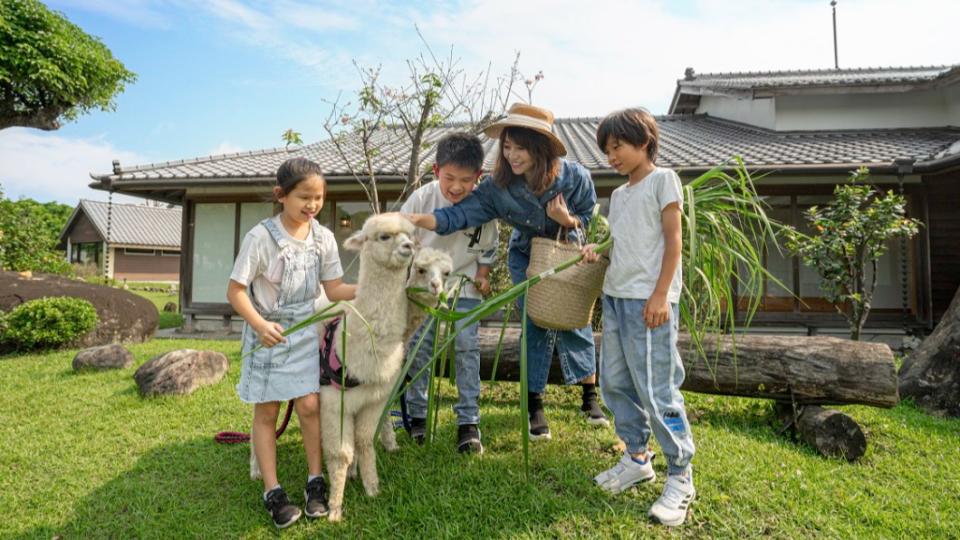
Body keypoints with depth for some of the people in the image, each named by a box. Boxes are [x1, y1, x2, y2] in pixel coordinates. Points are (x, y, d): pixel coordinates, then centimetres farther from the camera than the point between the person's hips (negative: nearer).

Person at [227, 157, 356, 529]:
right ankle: (272, 492, 17)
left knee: (309, 405, -2)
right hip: (267, 333, -2)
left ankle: (315, 481, 15)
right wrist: (260, 324, -29)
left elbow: (334, 290, 1)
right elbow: (236, 291, -14)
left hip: (305, 331, 3)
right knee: (266, 411, 6)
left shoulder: (323, 237, -5)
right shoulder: (261, 237, -17)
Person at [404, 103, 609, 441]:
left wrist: (567, 220, -31)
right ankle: (534, 406, 11)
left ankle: (590, 397, 24)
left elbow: (589, 219, -9)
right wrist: (418, 219, -46)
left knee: (577, 322, 4)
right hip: (527, 258, 0)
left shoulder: (575, 177, -24)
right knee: (537, 326, -4)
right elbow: (461, 214, -31)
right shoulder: (498, 187, -25)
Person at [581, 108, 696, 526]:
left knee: (656, 389, -6)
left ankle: (680, 475, 9)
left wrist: (661, 294, -15)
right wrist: (596, 253, 0)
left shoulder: (662, 179, -1)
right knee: (614, 383, 11)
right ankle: (637, 457, 27)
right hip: (614, 296, 8)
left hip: (648, 300, -8)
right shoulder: (618, 194, 19)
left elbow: (673, 239, -8)